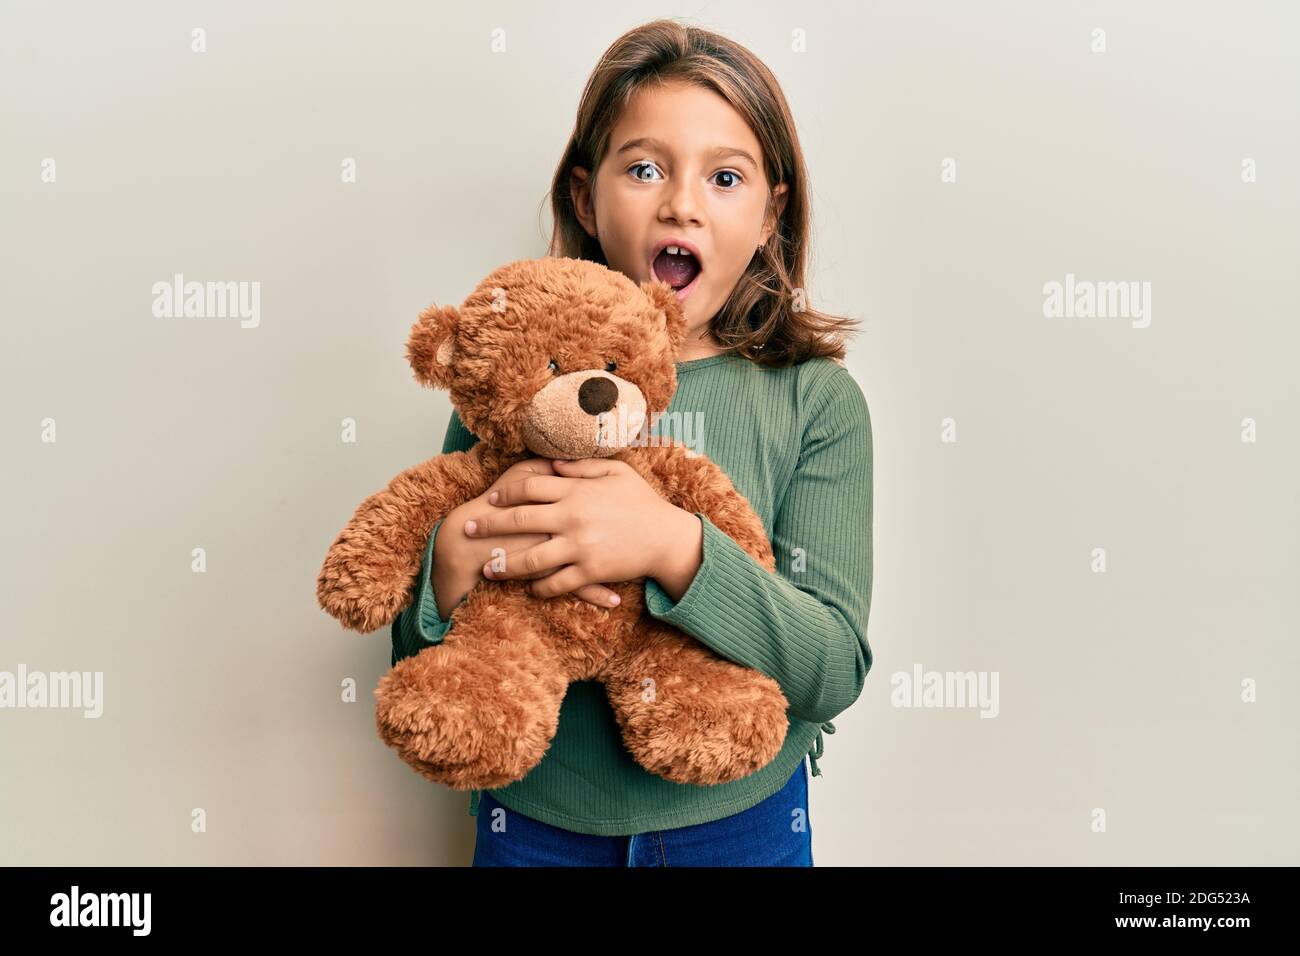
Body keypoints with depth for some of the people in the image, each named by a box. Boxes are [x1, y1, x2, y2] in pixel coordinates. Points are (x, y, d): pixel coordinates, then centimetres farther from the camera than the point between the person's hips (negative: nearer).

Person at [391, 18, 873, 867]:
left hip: (745, 825, 0)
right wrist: (454, 571, -26)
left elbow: (835, 669, -17)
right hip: (538, 826, 1)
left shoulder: (817, 400, -10)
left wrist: (674, 545, -32)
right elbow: (417, 664, -4)